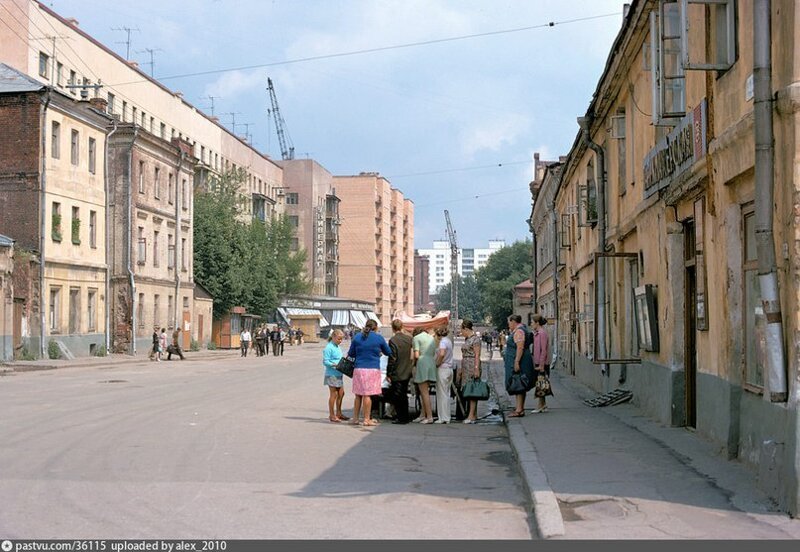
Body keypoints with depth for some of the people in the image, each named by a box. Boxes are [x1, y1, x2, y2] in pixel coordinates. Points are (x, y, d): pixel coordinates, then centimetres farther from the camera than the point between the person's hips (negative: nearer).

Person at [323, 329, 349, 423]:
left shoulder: (337, 347, 15)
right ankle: (332, 415, 3)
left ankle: (338, 413, 25)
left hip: (339, 374, 9)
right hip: (332, 374, -9)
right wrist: (335, 365, -26)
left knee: (341, 393, 13)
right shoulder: (329, 347, -12)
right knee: (334, 394, -4)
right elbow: (325, 361, -17)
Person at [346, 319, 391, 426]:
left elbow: (351, 354, 14)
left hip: (359, 369, 3)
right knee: (367, 395, -3)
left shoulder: (357, 337, 8)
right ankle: (367, 419, -2)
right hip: (373, 369, -3)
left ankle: (355, 418, 16)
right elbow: (388, 352, 12)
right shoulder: (379, 338, 0)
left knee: (358, 395, 12)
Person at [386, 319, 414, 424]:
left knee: (397, 397, 2)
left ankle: (401, 418, 2)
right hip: (407, 372, 7)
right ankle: (405, 417, 21)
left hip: (397, 373, -6)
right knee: (404, 395, 16)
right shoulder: (409, 338, 2)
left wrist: (388, 374, -11)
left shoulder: (393, 340, -16)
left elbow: (392, 359, -17)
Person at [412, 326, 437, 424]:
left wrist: (414, 360, 10)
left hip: (422, 364, -7)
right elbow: (434, 354, 16)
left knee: (424, 392, -5)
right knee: (424, 392, 15)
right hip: (431, 364, 7)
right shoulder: (431, 338, 19)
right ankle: (422, 415, 18)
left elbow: (416, 355, -9)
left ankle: (429, 417, -8)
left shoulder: (416, 338, -1)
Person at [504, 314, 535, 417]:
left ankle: (519, 410, -13)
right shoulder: (520, 330, 18)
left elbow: (520, 348, -24)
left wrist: (516, 362, -27)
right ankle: (520, 408, 17)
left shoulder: (518, 331, -16)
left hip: (518, 362, -11)